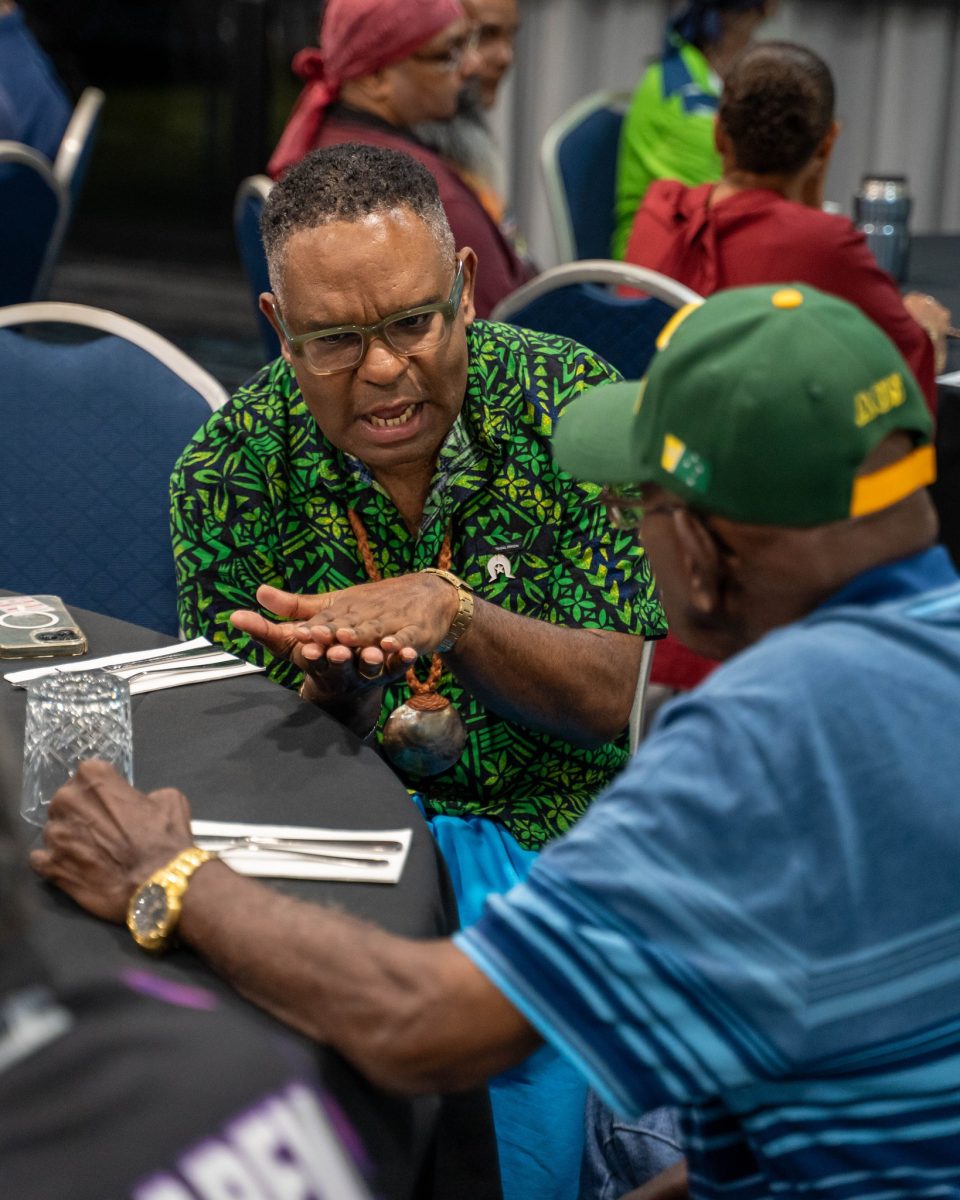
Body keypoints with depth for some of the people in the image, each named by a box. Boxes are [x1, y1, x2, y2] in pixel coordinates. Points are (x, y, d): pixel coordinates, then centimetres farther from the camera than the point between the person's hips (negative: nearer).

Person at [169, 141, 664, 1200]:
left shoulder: (572, 404, -8)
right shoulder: (232, 470, -5)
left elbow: (615, 696, -9)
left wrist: (455, 613, -28)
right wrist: (333, 690, -25)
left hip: (563, 824, -1)